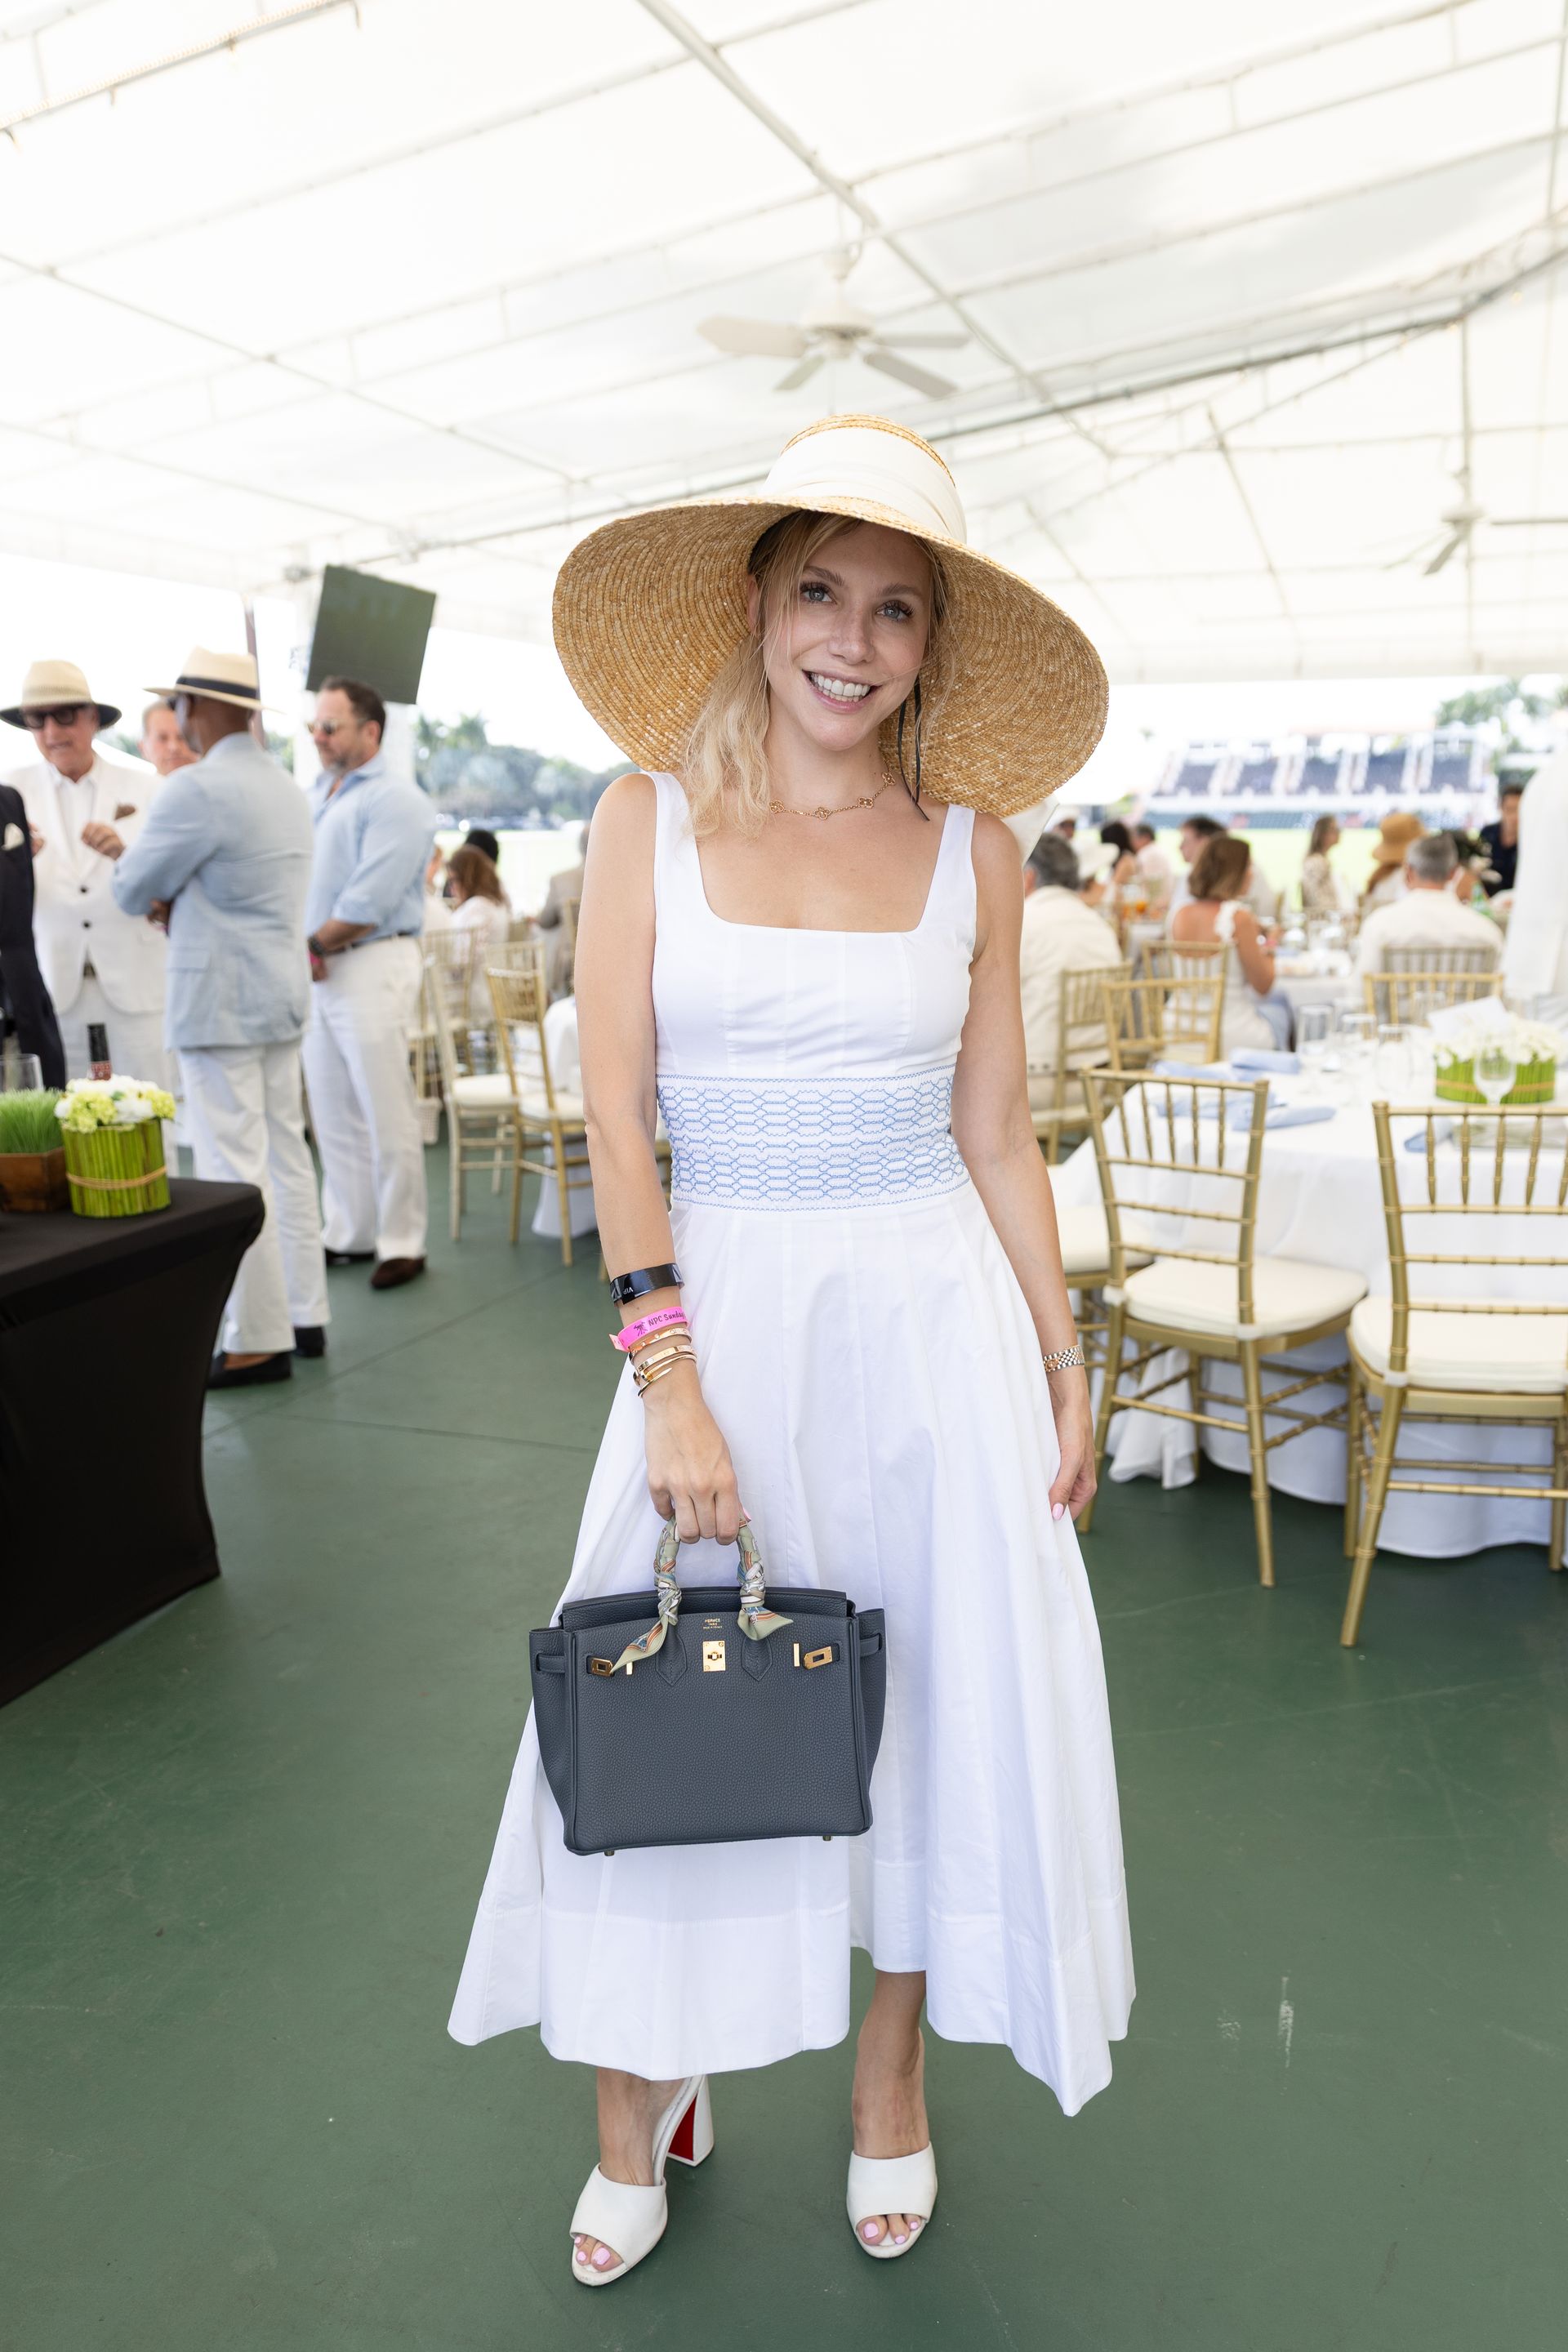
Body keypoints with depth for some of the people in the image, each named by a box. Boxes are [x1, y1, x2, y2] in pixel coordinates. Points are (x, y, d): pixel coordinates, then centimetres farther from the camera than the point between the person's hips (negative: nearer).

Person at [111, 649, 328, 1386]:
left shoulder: (196, 788, -14)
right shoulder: (284, 785, 14)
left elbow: (133, 893, -6)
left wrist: (128, 861, 14)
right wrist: (174, 899, 11)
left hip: (220, 1004, -9)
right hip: (283, 995, 9)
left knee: (234, 1171, -5)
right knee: (285, 1156, 12)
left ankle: (259, 1341, 0)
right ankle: (305, 1316, 19)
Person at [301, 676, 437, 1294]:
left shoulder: (394, 801, -8)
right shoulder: (313, 796, 16)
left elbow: (370, 900, -17)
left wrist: (315, 944, -9)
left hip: (372, 965, -8)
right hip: (315, 968, 8)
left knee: (387, 1118, -4)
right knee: (333, 1117, 12)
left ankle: (402, 1243, 5)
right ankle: (349, 1236, 23)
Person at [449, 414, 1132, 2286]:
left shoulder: (971, 843, 3)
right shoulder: (649, 818, -1)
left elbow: (996, 1130, 6)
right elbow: (616, 1121, -6)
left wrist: (1062, 1362, 3)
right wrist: (673, 1386, -12)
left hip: (932, 1310, 2)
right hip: (721, 1300, -1)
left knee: (939, 1690, 12)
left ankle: (891, 2071, 39)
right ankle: (635, 2113, 35)